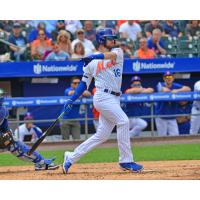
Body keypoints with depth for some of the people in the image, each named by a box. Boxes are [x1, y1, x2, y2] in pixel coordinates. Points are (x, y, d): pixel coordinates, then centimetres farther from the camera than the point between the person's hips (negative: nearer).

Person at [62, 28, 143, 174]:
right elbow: (84, 83, 13)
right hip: (103, 97, -4)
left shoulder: (118, 52, 11)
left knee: (102, 135, 5)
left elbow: (112, 55, -15)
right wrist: (71, 100, 5)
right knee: (123, 121, -21)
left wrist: (94, 57, -32)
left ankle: (71, 157, 16)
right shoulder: (91, 62, 7)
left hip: (114, 99, 4)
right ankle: (126, 161, -18)